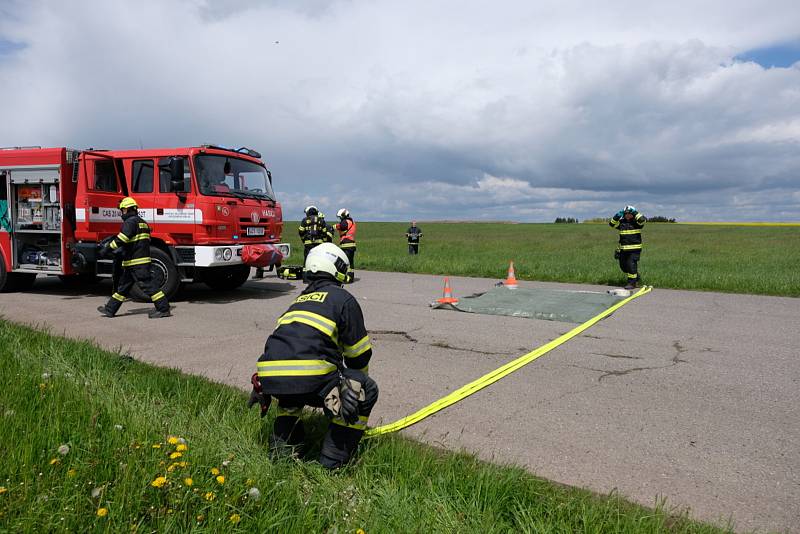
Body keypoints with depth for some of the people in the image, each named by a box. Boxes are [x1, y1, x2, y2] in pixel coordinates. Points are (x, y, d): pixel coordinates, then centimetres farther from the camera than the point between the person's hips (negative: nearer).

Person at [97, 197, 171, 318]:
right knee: (123, 285, 16)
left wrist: (107, 249, -13)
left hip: (137, 262, -10)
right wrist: (117, 252, 29)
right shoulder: (142, 222, 19)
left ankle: (163, 309, -8)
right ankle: (110, 309, 24)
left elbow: (121, 240, -22)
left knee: (147, 284, -9)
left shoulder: (130, 222, -12)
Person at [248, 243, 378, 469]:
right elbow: (360, 353, 14)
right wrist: (355, 383, 35)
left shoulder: (300, 300, 30)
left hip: (269, 379, 7)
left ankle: (282, 448, 30)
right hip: (311, 380, -7)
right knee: (367, 391, 13)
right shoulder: (343, 298, 11)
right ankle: (333, 460, 11)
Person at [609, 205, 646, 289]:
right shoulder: (621, 222, 8)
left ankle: (632, 283, -1)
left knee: (631, 264, -13)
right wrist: (617, 216, -5)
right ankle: (636, 278, 34)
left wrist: (635, 213, -16)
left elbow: (643, 220, -21)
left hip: (635, 248, -5)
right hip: (623, 249, 6)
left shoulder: (636, 222, -3)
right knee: (623, 265, 12)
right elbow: (611, 224, 6)